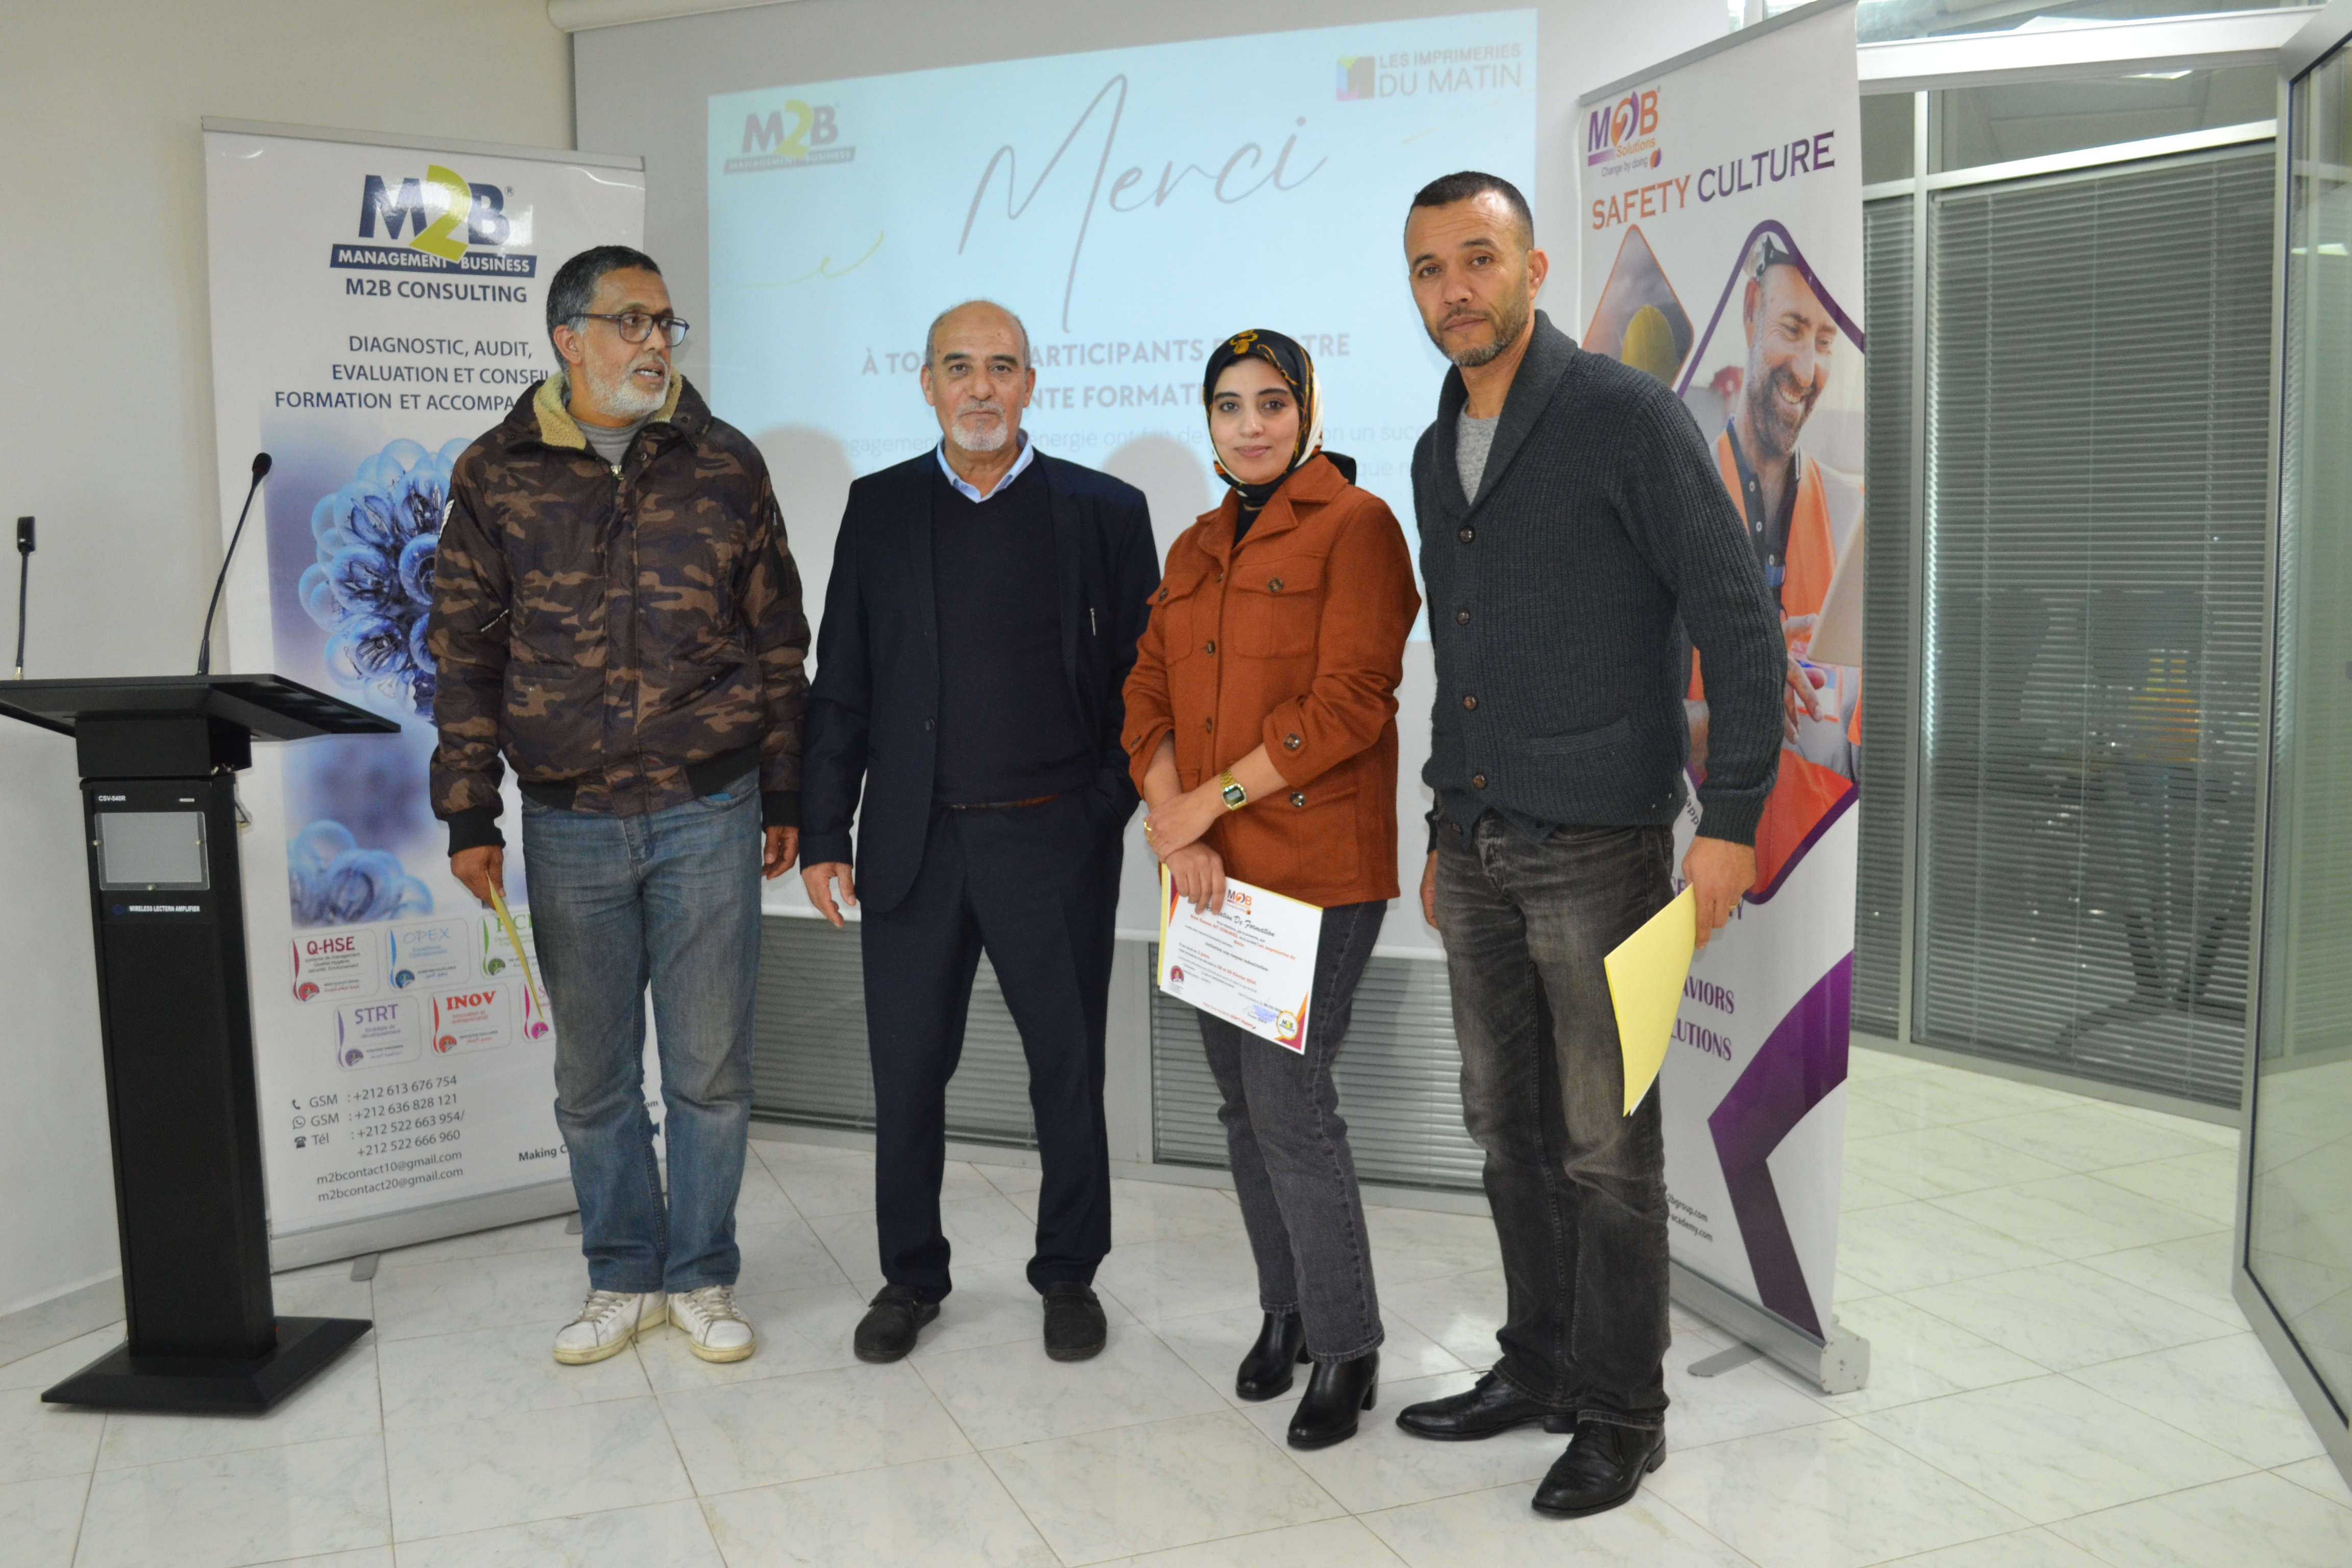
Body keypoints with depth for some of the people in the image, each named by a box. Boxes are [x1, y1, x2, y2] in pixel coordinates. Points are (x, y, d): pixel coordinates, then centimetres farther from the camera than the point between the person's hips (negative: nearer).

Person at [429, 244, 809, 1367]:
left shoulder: (725, 466, 3)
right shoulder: (498, 477, 3)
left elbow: (778, 643, 7)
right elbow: (465, 655, 5)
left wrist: (783, 797, 5)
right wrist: (469, 815, 1)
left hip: (708, 817, 0)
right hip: (570, 824, 1)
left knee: (710, 1070, 6)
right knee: (593, 1077, 10)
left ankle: (702, 1276, 23)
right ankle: (623, 1277, 28)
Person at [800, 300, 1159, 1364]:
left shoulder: (1104, 510, 2)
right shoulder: (879, 508, 7)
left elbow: (1143, 677, 4)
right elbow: (840, 685, 7)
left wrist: (1113, 806, -5)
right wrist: (824, 833, 3)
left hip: (1054, 842, -1)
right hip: (914, 843, 2)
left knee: (1069, 1071, 9)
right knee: (906, 1074, 9)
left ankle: (1069, 1275, 28)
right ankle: (911, 1277, 29)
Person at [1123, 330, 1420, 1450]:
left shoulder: (1355, 526, -6)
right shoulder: (1196, 549, 16)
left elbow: (1350, 702, -15)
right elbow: (1149, 694, 9)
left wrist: (1209, 799, -14)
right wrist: (1175, 826, -8)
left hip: (1317, 872, -7)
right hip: (1214, 873, 7)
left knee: (1291, 1105, -7)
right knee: (1242, 1104, 13)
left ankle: (1346, 1349, 10)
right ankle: (1284, 1312, 30)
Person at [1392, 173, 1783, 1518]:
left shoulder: (1628, 415, -9)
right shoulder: (1436, 455, 13)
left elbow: (1741, 618, -12)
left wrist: (1733, 821, -16)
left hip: (1596, 845, -7)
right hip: (1477, 848, 7)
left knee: (1608, 1144, 3)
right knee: (1510, 1126, 14)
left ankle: (1622, 1416, 18)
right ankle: (1540, 1367, 30)